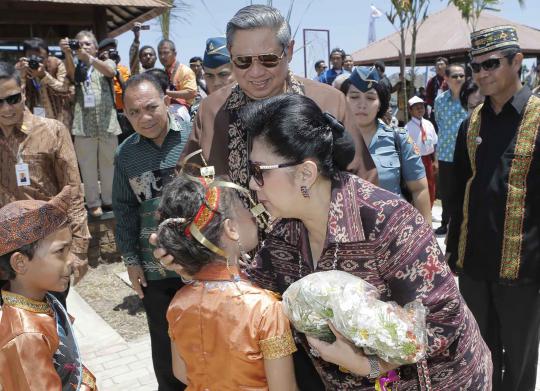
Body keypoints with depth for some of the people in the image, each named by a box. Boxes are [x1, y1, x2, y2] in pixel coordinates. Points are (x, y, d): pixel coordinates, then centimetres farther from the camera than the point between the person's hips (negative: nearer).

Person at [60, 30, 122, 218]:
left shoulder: (107, 62, 12)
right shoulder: (75, 66, 14)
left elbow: (110, 72, -12)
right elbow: (71, 75, -10)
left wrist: (89, 58, -25)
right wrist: (67, 54, -26)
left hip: (107, 121, 0)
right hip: (84, 123, 0)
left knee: (109, 163, 8)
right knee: (88, 166, 2)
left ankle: (109, 199, 20)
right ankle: (93, 202, 11)